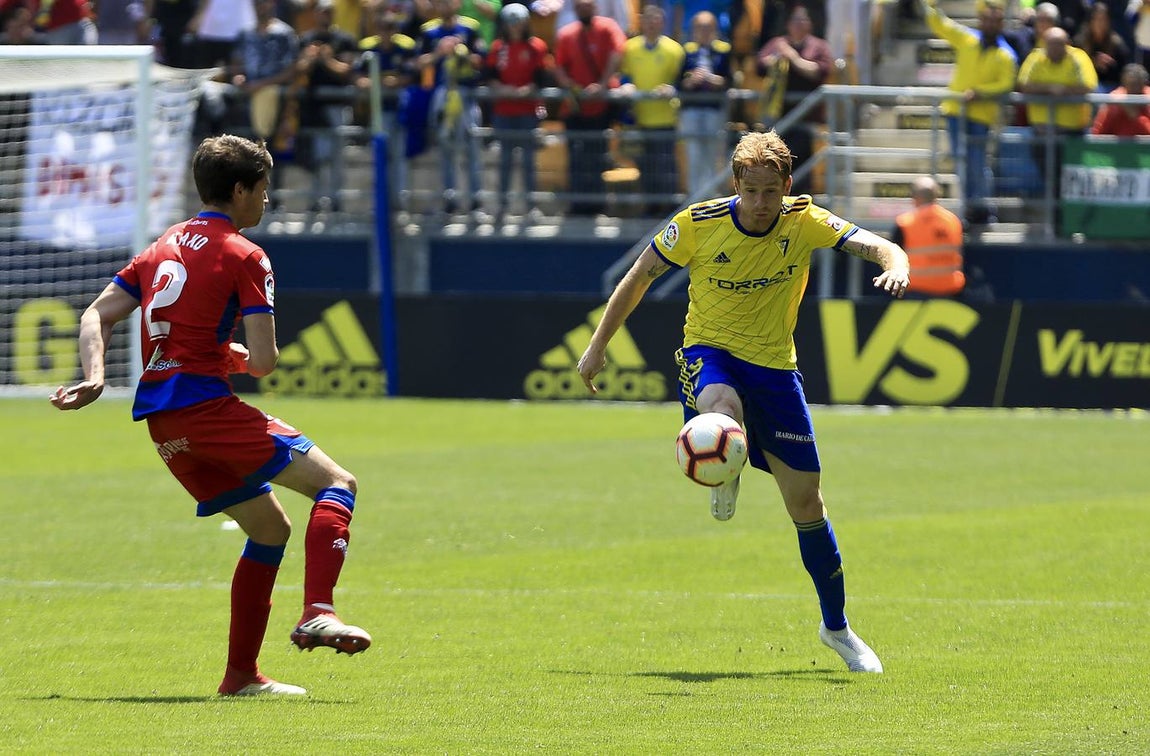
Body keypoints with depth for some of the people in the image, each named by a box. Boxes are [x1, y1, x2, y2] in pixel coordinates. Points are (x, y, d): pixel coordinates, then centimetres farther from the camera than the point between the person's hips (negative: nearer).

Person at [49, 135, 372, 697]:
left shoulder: (163, 247, 20)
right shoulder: (243, 256, -4)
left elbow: (97, 315, 14)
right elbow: (262, 362, -10)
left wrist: (95, 376, 0)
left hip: (160, 417, 8)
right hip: (203, 402, -8)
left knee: (270, 527, 17)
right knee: (335, 483, -8)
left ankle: (242, 675, 12)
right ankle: (318, 614, -30)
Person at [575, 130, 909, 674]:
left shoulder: (805, 222, -10)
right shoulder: (699, 224, -12)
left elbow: (878, 247, -18)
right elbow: (639, 277, 2)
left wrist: (896, 268, -43)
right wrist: (598, 344, 4)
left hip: (775, 368, 2)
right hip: (708, 352, -2)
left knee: (806, 501, 1)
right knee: (723, 408, -42)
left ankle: (836, 627, 19)